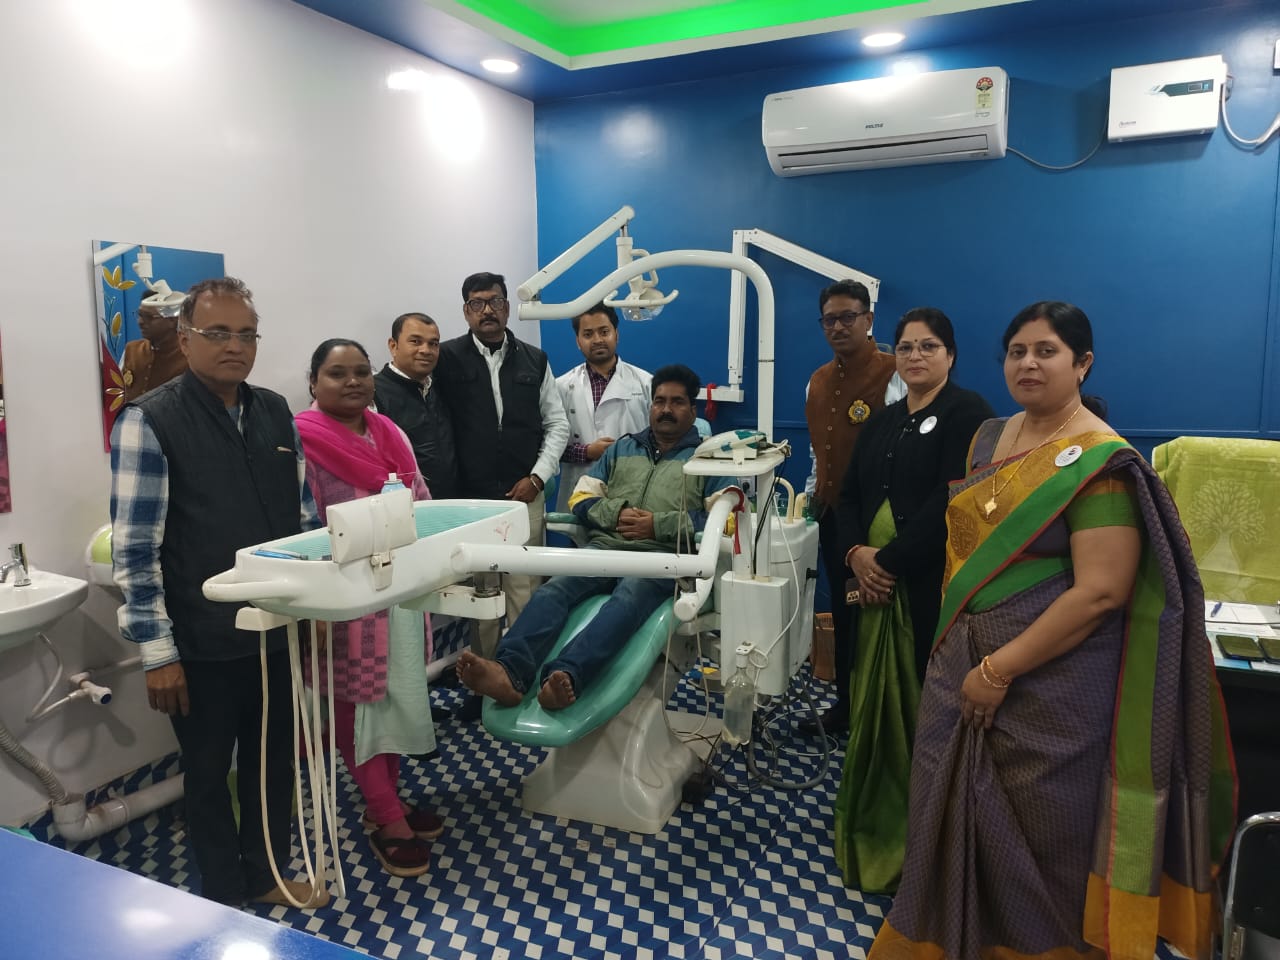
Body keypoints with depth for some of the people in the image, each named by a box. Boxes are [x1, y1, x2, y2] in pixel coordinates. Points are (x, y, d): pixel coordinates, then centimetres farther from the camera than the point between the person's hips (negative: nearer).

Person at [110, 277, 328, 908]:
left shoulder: (276, 412, 4)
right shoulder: (149, 421, -13)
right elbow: (134, 549, -14)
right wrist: (158, 653, -14)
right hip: (203, 643, -5)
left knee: (274, 759, 19)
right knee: (210, 772, 15)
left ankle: (266, 874, 42)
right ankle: (225, 899, 36)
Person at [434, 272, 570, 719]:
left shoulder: (534, 360, 9)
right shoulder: (449, 358, 2)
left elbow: (557, 423, 10)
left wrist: (537, 476, 0)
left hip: (524, 494, 1)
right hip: (470, 497, -1)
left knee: (525, 590, 1)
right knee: (478, 591, 6)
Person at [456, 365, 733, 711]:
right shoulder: (622, 448, 27)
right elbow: (581, 498, 21)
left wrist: (658, 525, -8)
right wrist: (616, 514, -1)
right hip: (605, 547, 4)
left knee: (628, 598, -37)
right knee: (555, 588, -28)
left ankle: (565, 678, -59)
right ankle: (509, 673, -50)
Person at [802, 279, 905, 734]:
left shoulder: (892, 377, -12)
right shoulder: (817, 381, 12)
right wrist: (811, 494, 14)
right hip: (832, 515, 7)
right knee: (842, 612, 17)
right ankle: (844, 704, 32)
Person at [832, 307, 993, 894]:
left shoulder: (966, 412, -5)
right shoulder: (882, 422, 18)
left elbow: (951, 504, -16)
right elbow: (849, 495, 12)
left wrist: (891, 561, -16)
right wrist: (857, 553, -6)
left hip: (931, 587, -6)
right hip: (875, 583, 7)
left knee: (919, 702, 0)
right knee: (874, 699, 12)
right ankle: (873, 822, 29)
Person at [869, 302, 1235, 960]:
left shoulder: (1098, 461, -16)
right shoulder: (990, 438, 7)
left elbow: (1100, 591, -22)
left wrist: (1000, 669, -19)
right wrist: (954, 651, 8)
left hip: (1048, 683, -7)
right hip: (963, 668, 7)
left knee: (1035, 837, 11)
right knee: (959, 818, 19)